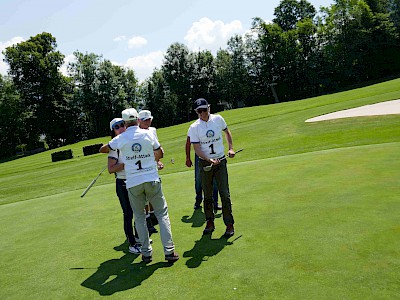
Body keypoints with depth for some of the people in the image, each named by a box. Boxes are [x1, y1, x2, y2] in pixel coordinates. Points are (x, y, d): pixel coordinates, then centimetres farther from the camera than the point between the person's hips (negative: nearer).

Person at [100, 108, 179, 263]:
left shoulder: (120, 139, -1)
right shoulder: (149, 134, 0)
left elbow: (102, 149, 16)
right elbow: (159, 154, 12)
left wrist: (110, 146, 36)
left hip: (133, 183, 0)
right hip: (152, 179, 0)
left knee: (139, 217, 13)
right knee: (162, 213, 6)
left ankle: (146, 252, 14)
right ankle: (169, 251, 2)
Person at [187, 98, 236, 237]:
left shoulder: (218, 119, 0)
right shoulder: (194, 127, -7)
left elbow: (227, 132, 19)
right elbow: (197, 149, -11)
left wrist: (231, 148, 7)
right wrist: (210, 160, -26)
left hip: (220, 161, 0)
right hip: (204, 163, 0)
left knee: (225, 194, -3)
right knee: (207, 196, 9)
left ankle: (229, 224, 7)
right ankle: (210, 223, 24)